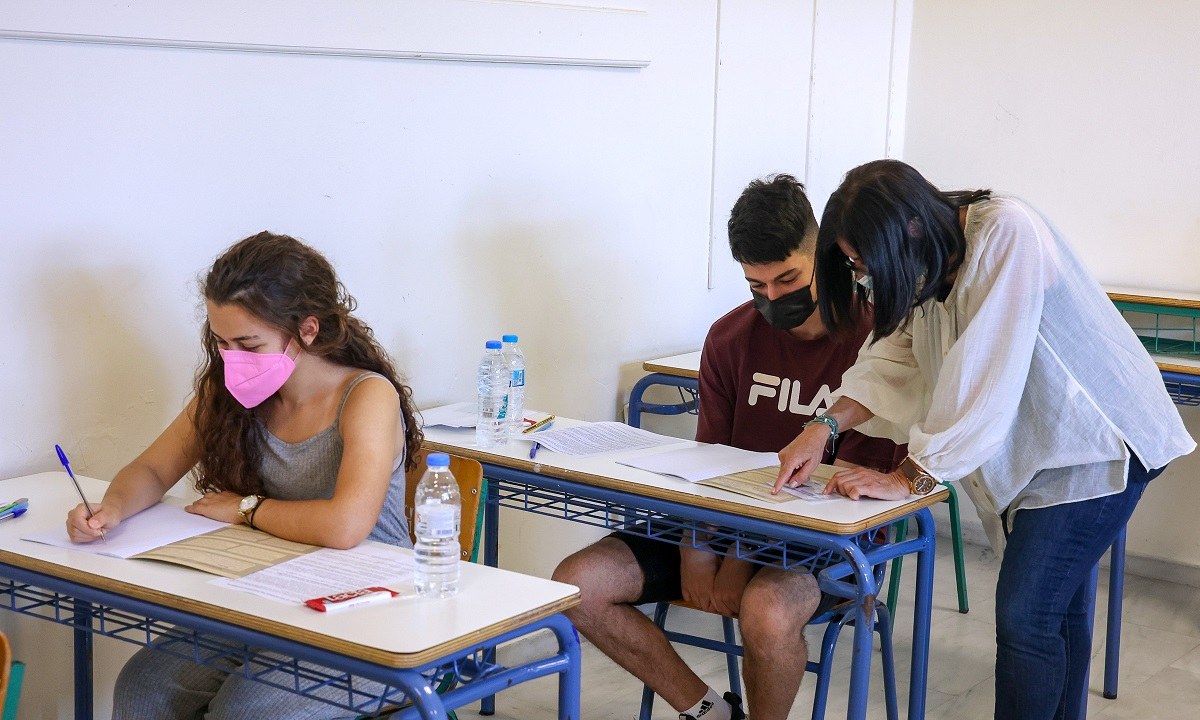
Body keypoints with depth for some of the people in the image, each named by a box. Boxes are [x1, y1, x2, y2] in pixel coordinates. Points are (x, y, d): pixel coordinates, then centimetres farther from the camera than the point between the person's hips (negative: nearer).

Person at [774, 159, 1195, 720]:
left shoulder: (1008, 236, -28)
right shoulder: (933, 257, -2)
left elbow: (985, 380, -32)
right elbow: (895, 354, -1)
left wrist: (909, 478, -28)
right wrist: (826, 426, -16)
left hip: (1096, 439, -9)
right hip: (1037, 443, 9)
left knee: (1025, 614, -11)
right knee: (1060, 606, 19)